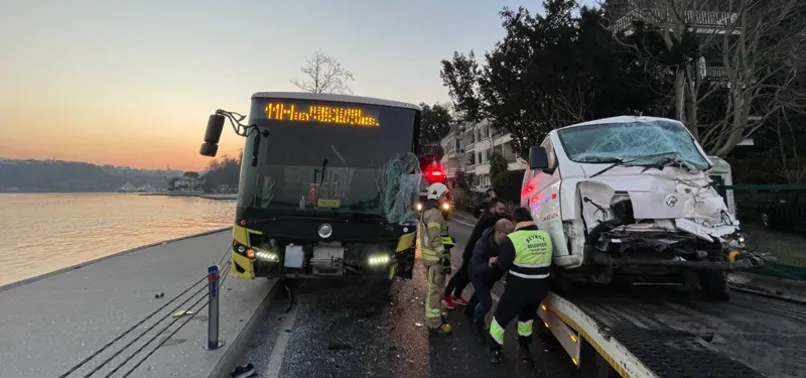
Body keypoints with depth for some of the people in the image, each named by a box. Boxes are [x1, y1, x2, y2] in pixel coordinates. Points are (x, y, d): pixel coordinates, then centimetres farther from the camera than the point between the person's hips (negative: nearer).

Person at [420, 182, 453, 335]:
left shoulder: (428, 211, 15)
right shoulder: (434, 213, -19)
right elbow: (435, 239, -25)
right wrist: (445, 257, -23)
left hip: (430, 255, 11)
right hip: (435, 257, -11)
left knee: (433, 287, 22)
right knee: (435, 288, -4)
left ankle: (434, 313, 36)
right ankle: (434, 322, 2)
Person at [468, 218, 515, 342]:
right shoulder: (482, 244, -43)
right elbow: (475, 267, -45)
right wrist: (488, 264, -64)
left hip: (492, 275, 6)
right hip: (479, 275, -6)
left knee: (481, 294, 30)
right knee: (486, 302, -14)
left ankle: (469, 310, 62)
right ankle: (478, 324, 18)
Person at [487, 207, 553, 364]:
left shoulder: (513, 239, -18)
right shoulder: (546, 237, -2)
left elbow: (502, 265, -10)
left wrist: (494, 261, 10)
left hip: (517, 290, -5)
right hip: (539, 290, 5)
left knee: (501, 318, 17)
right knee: (527, 317, 30)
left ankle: (495, 351, 27)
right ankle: (524, 349, 39)